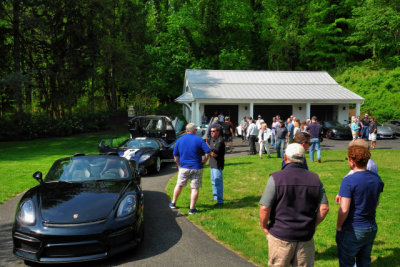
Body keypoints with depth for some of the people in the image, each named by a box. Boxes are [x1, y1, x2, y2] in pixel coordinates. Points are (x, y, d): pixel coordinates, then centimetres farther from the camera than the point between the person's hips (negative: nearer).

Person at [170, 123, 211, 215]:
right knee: (195, 188, 5)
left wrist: (179, 165, 17)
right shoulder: (199, 140, -6)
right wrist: (204, 161, 0)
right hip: (197, 168, -2)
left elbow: (175, 155, 8)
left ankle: (173, 203, 31)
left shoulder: (179, 140, 4)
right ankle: (192, 208, 6)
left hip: (184, 167, 3)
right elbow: (208, 152, -13)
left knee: (179, 185, 19)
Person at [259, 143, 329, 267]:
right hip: (306, 237, 3)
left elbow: (264, 208, -16)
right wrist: (312, 226, 11)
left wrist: (264, 227, 0)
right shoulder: (314, 179, 1)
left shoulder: (276, 178, -13)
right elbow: (324, 208, 0)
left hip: (280, 236, -3)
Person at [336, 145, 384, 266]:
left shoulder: (348, 181, -21)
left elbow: (344, 210, -21)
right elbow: (376, 203, 14)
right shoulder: (377, 179, 1)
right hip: (372, 229, 7)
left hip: (352, 231, -7)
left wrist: (338, 227, -8)